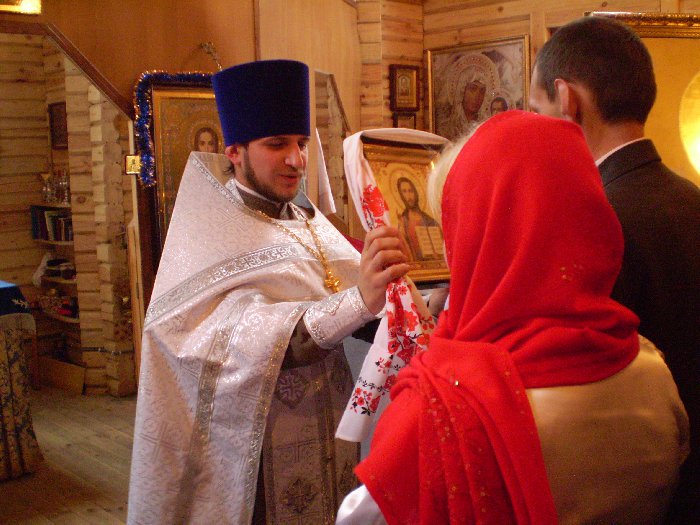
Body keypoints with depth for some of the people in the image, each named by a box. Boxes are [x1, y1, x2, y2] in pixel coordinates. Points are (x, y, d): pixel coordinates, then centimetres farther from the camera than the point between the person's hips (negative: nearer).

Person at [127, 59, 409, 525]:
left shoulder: (306, 222, 7)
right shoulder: (212, 241, -13)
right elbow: (246, 339, -31)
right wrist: (358, 300, -44)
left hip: (330, 444, 6)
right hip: (255, 464, -6)